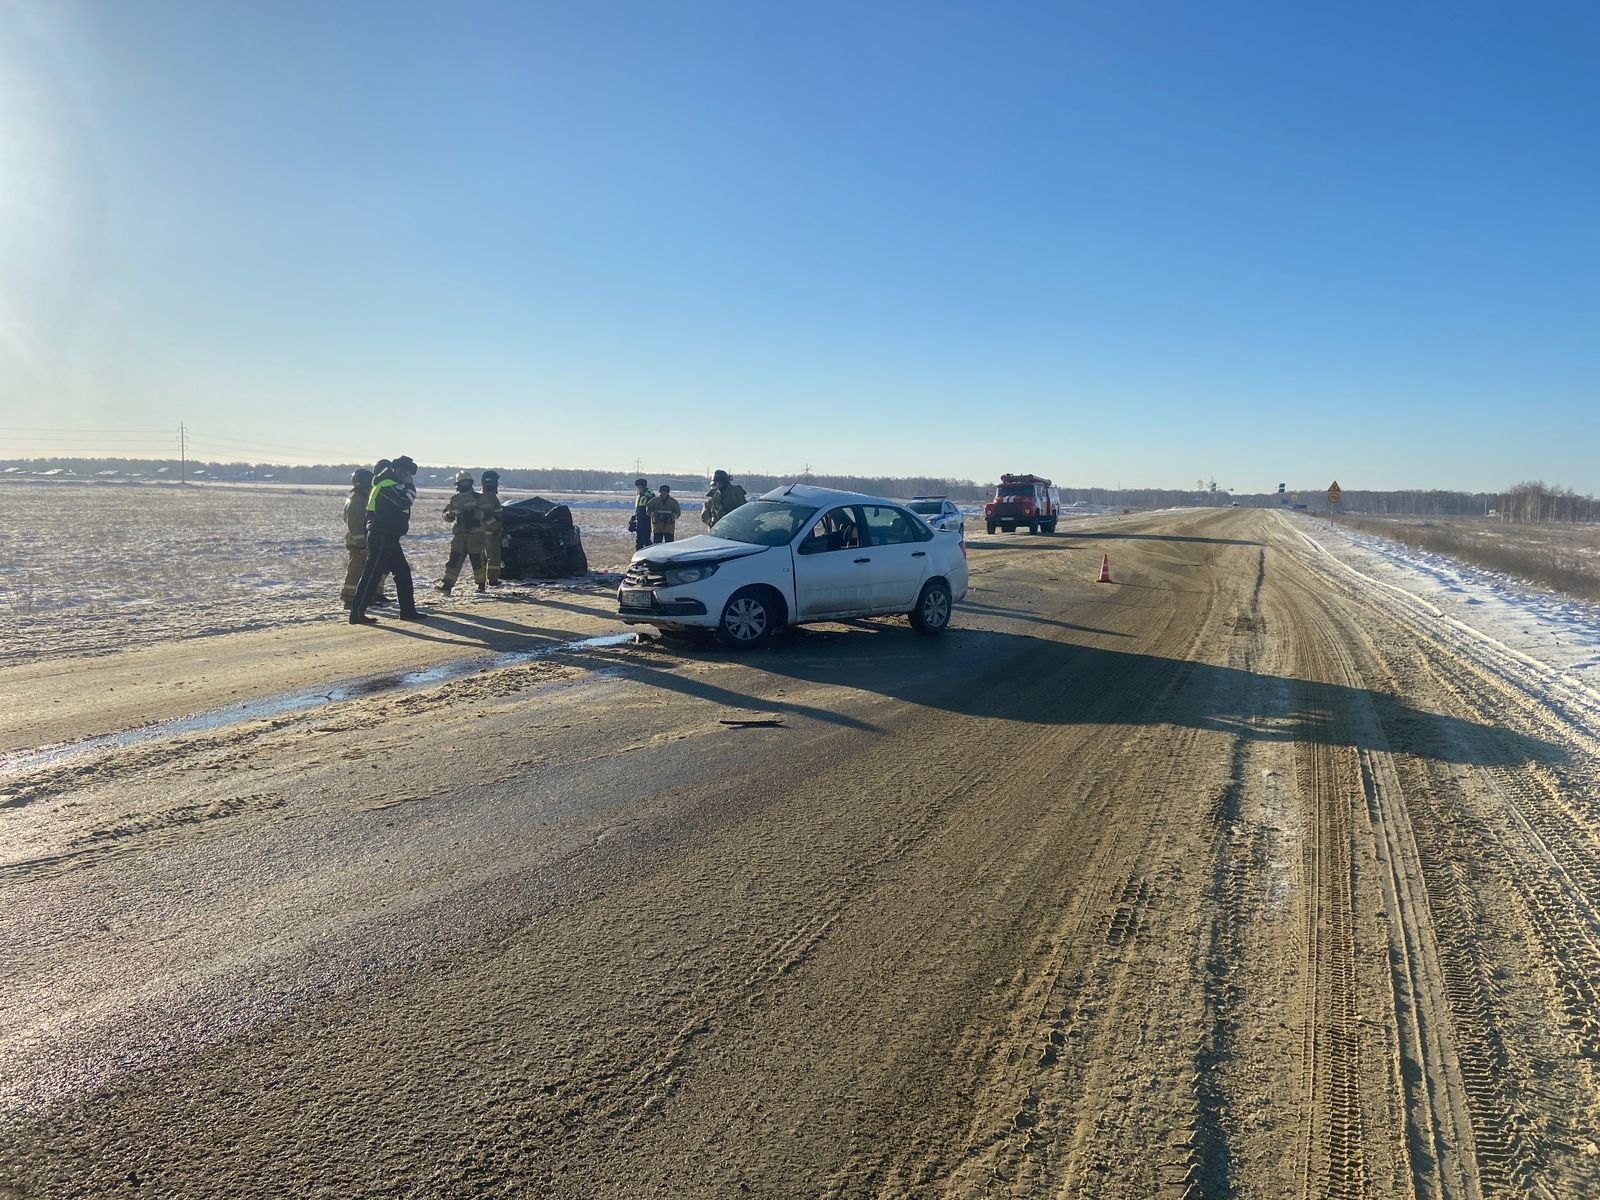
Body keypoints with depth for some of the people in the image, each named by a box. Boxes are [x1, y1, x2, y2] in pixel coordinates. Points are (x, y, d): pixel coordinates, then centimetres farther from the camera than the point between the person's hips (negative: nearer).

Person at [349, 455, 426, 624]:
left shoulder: (391, 485, 19)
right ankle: (357, 613, -6)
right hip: (381, 538, -11)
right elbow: (405, 501, -23)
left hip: (388, 538, 11)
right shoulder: (387, 485, -13)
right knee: (371, 574, -9)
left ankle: (408, 610, 18)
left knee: (403, 572, 12)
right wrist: (410, 485, -9)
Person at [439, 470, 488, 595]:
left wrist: (470, 512, -22)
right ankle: (447, 585, -10)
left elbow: (482, 513, -7)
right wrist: (450, 514, -9)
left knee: (477, 559, -1)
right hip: (459, 534, 3)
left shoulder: (478, 498, 4)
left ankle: (481, 585, 12)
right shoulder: (454, 499, 14)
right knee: (454, 559, -6)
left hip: (475, 533, -2)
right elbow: (446, 517, 13)